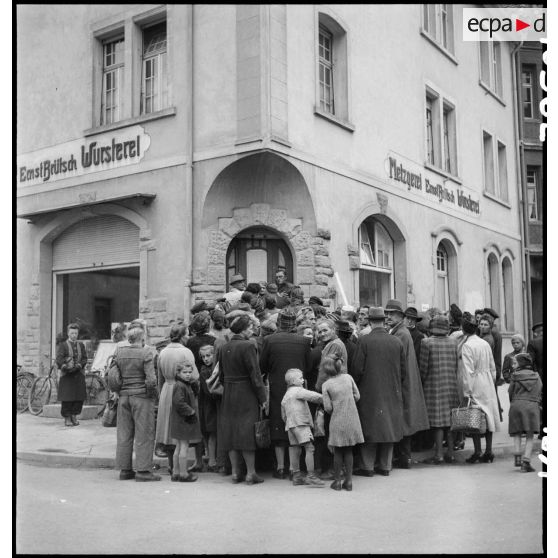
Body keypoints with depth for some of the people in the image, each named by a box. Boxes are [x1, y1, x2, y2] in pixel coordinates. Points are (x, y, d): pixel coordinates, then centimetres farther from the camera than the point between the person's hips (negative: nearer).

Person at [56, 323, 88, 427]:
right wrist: (65, 367, -22)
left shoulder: (81, 345, 15)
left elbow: (84, 358, 9)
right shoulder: (62, 345, 2)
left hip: (79, 374, 4)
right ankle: (67, 418, 7)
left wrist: (79, 365, -10)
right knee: (67, 398, -3)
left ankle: (74, 416, 16)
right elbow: (59, 359, -6)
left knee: (80, 397, 2)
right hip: (66, 375, -4)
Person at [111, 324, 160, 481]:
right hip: (142, 397, -5)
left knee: (124, 434, 12)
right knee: (144, 435, 2)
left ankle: (125, 469, 20)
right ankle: (143, 470, 4)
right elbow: (151, 379, -18)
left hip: (123, 396, 5)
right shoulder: (146, 353, -12)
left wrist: (118, 391, 16)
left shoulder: (119, 352, 4)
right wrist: (152, 392, -2)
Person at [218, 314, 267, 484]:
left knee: (231, 431, 11)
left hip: (228, 395, 6)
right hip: (246, 395, -6)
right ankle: (251, 473, 5)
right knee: (247, 432, 1)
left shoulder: (224, 348, 5)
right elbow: (255, 374, -15)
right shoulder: (248, 346, -15)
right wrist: (262, 397, -10)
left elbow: (221, 375, 10)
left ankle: (235, 473, 16)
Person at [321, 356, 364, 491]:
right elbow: (357, 396, 5)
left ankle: (337, 481, 15)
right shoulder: (348, 377, 2)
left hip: (337, 421, -3)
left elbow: (328, 408, -8)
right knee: (348, 450, 12)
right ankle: (349, 481, 15)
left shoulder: (326, 385, -7)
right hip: (352, 419, 3)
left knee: (338, 451, 10)